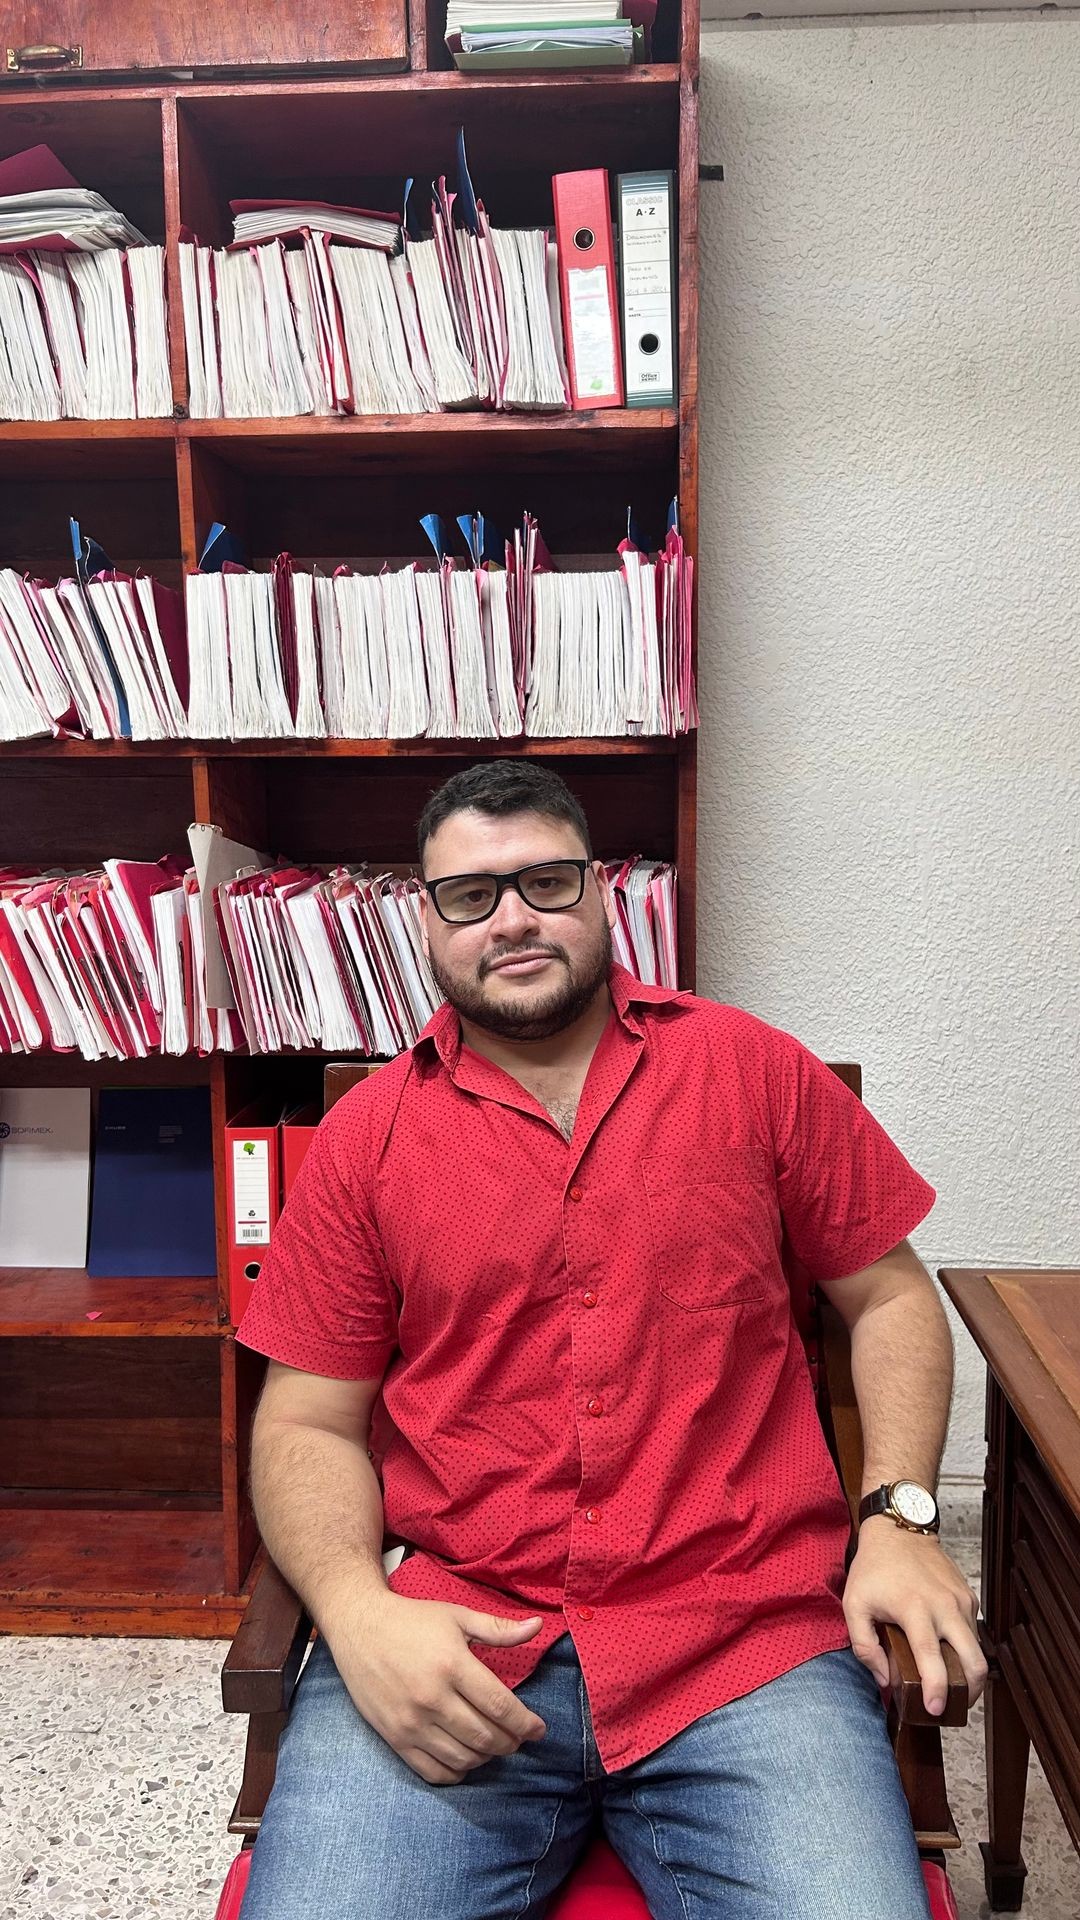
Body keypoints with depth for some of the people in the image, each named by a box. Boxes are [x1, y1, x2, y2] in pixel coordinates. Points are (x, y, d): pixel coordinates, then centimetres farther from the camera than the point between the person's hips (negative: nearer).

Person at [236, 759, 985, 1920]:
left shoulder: (752, 1070, 7)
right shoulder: (364, 1138, 6)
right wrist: (357, 1611, -11)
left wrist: (899, 1518, -1)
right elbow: (307, 1427, 7)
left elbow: (887, 1298, 12)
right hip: (447, 1646, 1)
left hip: (745, 1638, 0)